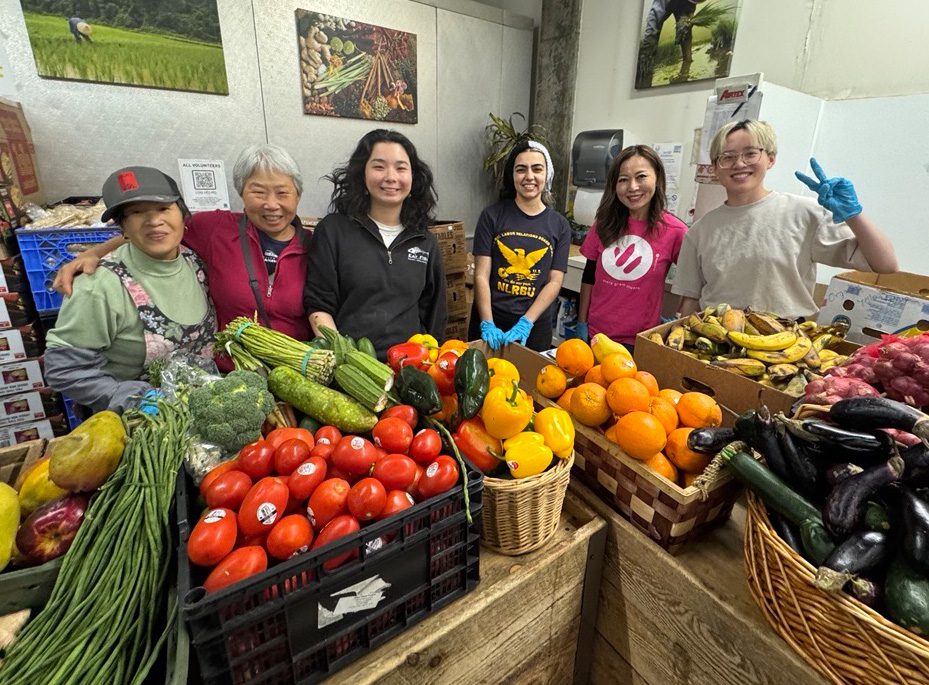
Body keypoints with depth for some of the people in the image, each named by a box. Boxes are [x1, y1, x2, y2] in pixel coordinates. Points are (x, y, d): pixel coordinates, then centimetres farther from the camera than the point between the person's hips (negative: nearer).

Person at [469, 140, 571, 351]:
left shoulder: (560, 226, 2)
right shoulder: (492, 215, -2)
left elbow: (554, 282, -3)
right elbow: (481, 275, -7)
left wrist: (526, 323, -15)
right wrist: (487, 324, -17)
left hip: (535, 326, 1)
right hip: (490, 322, -1)